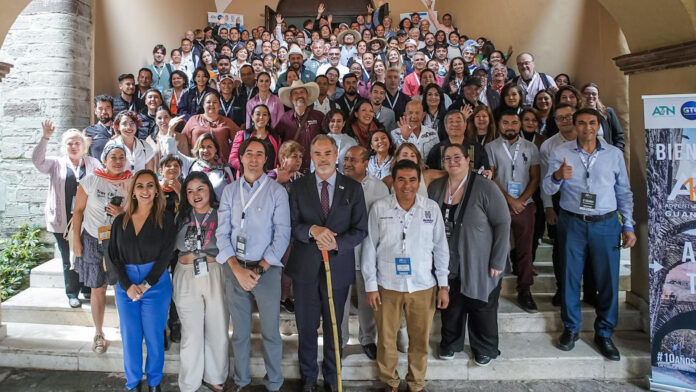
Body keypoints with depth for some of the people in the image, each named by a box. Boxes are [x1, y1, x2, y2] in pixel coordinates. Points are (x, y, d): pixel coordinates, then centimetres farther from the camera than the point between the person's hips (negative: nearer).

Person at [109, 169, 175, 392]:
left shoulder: (165, 219, -2)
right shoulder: (120, 221, 7)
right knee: (130, 336, 8)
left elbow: (166, 254, -7)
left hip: (156, 283, -2)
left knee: (154, 336, 5)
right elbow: (114, 256, 3)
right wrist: (128, 286, -8)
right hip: (125, 285, 3)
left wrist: (146, 284, -12)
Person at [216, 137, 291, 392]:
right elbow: (222, 233, 2)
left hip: (267, 269, -2)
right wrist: (237, 268, -10)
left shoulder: (277, 191, -2)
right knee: (240, 332, 14)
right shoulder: (230, 191, 7)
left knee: (271, 332, 6)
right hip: (235, 269, 3)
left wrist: (259, 269, -13)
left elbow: (282, 235, -8)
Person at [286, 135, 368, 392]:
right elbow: (292, 225, -5)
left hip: (338, 267, 0)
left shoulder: (353, 188, -1)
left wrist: (336, 244, -19)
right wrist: (313, 230, -25)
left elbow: (360, 230, -3)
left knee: (334, 327, 16)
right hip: (305, 267, 0)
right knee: (306, 327, 13)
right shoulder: (298, 187, 0)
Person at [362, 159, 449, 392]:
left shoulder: (432, 208, -2)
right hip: (387, 285, -1)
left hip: (423, 286, 1)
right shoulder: (379, 208, -6)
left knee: (420, 340, 14)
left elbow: (440, 248, 3)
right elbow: (370, 248, -2)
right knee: (386, 339, 13)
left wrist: (443, 285, 3)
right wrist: (370, 285, -3)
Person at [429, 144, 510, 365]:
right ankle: (450, 343, 39)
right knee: (451, 306, 17)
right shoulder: (436, 187, 1)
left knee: (481, 308, 11)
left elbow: (503, 223, -13)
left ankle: (485, 349, 33)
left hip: (478, 265, -4)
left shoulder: (485, 188, -14)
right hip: (448, 264, 4)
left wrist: (498, 262, -14)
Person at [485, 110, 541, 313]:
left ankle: (524, 292, 10)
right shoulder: (491, 147, 3)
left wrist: (521, 200, -6)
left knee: (525, 249, 2)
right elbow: (490, 178, -2)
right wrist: (510, 200, -8)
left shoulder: (530, 148, 9)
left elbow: (535, 178, 6)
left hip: (525, 205, 2)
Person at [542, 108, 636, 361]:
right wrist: (557, 176, -25)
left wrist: (628, 226, 6)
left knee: (608, 279, 4)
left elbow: (624, 192, 11)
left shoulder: (614, 154, 7)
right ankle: (571, 328, 23)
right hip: (572, 223, -1)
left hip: (606, 224, 1)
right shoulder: (560, 153, 3)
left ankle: (604, 334, 20)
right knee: (570, 277, 6)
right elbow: (547, 189, -3)